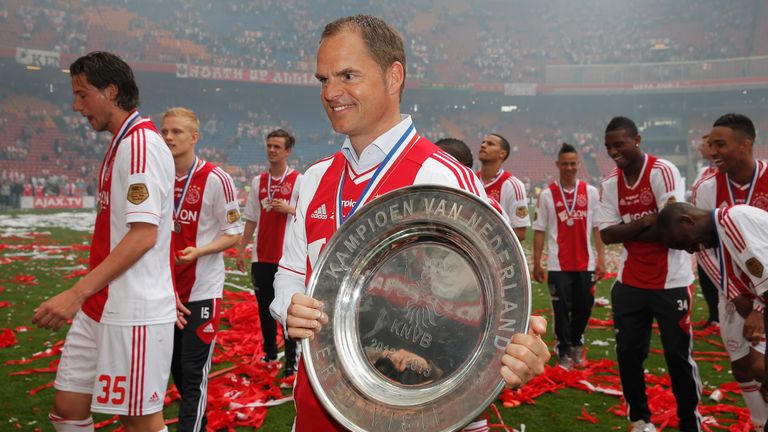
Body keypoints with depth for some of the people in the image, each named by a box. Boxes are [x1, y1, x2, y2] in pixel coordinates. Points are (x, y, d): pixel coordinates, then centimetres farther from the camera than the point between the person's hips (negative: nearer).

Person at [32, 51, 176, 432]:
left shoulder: (141, 143, -15)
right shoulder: (121, 145, 15)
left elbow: (144, 234, -22)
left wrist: (78, 293, -21)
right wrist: (84, 297, 17)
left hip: (134, 313, -9)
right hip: (100, 308, 10)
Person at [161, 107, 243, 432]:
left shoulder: (215, 180, -12)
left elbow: (233, 233, -9)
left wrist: (198, 251, -24)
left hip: (202, 289, -6)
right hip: (167, 288, 6)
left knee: (193, 372, -2)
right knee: (176, 367, 18)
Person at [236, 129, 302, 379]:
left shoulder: (299, 181, -3)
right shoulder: (258, 181, 11)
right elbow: (251, 219, 14)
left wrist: (289, 209, -18)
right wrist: (242, 249, 11)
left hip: (288, 257, -5)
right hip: (261, 256, 5)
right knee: (264, 307, 14)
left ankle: (291, 359, 7)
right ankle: (270, 353, 28)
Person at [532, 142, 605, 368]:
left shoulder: (591, 192, 4)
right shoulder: (547, 194, -1)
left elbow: (598, 227, 5)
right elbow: (539, 230, 0)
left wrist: (601, 258, 1)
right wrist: (536, 263, -3)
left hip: (585, 263, 2)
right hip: (558, 265, -2)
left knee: (584, 307, 11)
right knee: (561, 310, 2)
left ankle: (576, 343, 35)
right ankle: (564, 351, 18)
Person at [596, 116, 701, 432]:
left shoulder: (662, 172, -13)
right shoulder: (610, 184, 3)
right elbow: (606, 235, -5)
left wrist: (627, 233, -10)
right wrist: (645, 221, -18)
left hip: (671, 282, -5)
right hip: (630, 282, 5)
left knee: (678, 356, 5)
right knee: (627, 352, 10)